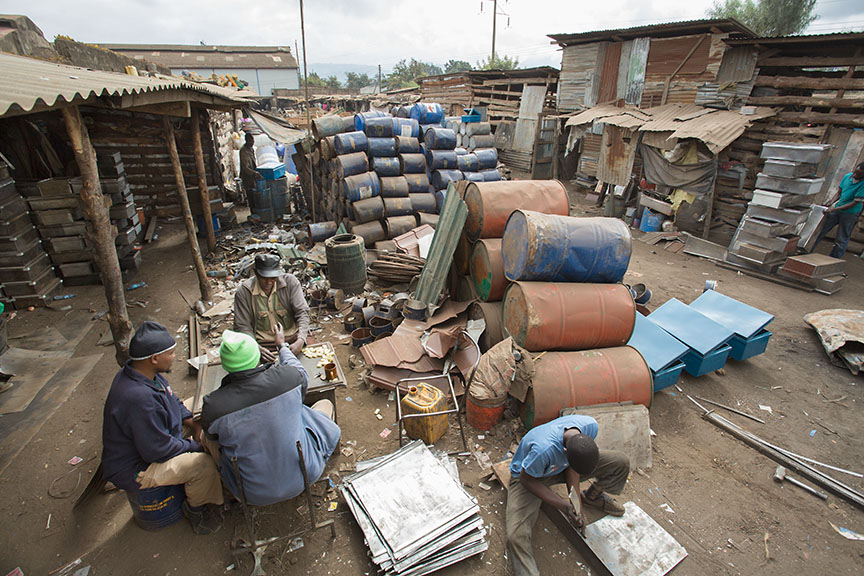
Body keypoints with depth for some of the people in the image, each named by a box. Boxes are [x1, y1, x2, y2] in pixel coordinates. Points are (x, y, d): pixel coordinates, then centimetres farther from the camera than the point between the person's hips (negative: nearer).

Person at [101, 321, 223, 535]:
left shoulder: (142, 373, -6)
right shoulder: (138, 398, -38)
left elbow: (172, 401, 11)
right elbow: (158, 450, -31)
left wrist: (193, 424, -2)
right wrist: (194, 445, -15)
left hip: (149, 444, 10)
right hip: (134, 469, -10)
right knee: (203, 463, -27)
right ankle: (196, 509, 4)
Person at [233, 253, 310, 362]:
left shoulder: (290, 281, -5)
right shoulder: (243, 292, -5)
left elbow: (302, 312, -8)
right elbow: (242, 326, -4)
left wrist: (301, 340, -25)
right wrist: (256, 348, -22)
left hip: (292, 339, 1)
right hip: (263, 345, -1)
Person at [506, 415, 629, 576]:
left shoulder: (590, 426, -28)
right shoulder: (544, 448, -45)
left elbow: (574, 467, -10)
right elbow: (526, 479, -24)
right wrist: (562, 505, -24)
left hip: (560, 466, 5)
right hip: (529, 476, -5)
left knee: (621, 462, -5)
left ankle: (592, 496, 21)